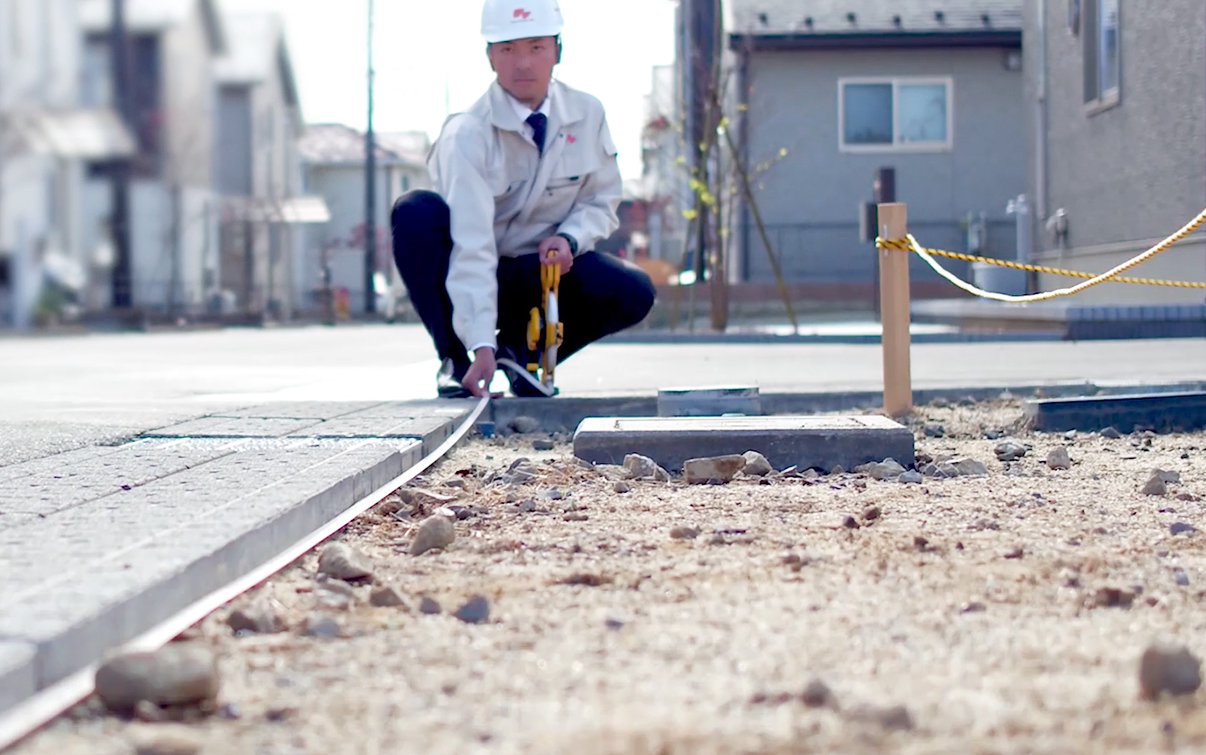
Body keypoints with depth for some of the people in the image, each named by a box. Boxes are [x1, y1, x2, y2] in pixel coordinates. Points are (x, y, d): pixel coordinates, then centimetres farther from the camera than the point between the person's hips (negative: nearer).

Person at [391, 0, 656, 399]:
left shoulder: (587, 115, -6)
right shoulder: (468, 134, -22)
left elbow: (601, 200, 6)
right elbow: (471, 245, -31)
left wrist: (569, 239, -18)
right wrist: (481, 346, -40)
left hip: (543, 273, 3)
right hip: (474, 280, -3)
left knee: (633, 293, -23)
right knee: (416, 213, -32)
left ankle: (520, 348, 3)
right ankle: (454, 361, -16)